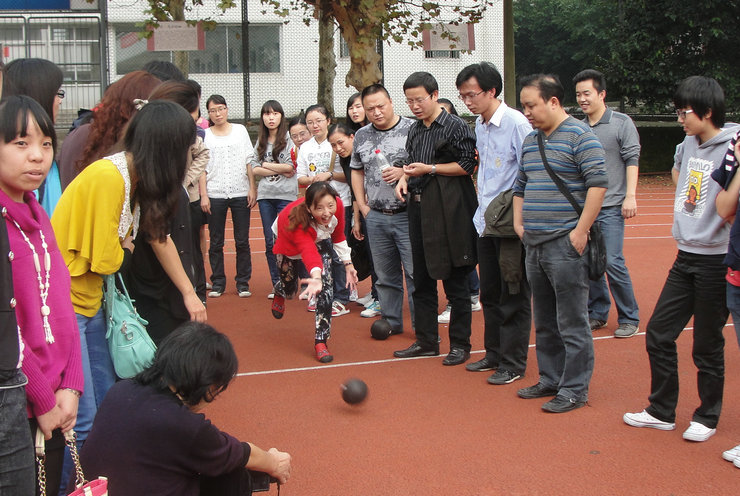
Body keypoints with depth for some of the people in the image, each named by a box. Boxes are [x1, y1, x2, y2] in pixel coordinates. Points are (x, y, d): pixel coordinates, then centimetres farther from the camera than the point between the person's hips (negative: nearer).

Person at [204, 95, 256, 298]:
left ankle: (243, 283, 10)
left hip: (240, 192, 0)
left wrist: (252, 188, 0)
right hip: (214, 194, 0)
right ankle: (218, 283, 14)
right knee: (216, 242, 4)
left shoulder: (240, 130, 9)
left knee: (242, 241, 2)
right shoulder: (205, 135, 6)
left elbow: (249, 161, 8)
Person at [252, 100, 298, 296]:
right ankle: (277, 285, 13)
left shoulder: (289, 139, -2)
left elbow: (289, 166, -11)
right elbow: (255, 169, 4)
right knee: (270, 242, 6)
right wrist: (279, 170, -7)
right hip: (265, 195, 5)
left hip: (285, 195, -5)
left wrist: (265, 165, 0)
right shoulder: (260, 142, 13)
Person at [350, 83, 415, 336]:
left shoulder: (412, 130, -4)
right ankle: (391, 321, 23)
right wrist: (362, 205, 12)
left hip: (407, 214, -4)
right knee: (385, 274, 12)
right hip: (376, 217, 5)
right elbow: (357, 171, 20)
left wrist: (403, 173, -19)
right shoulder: (361, 136, 11)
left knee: (415, 271, -4)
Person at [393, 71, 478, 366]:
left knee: (454, 281, -1)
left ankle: (460, 344, 9)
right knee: (421, 280, 11)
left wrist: (429, 169, -15)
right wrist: (404, 179, 4)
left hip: (448, 211, -7)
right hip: (419, 208, 7)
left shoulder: (455, 127, -7)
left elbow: (467, 165, -11)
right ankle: (426, 341, 21)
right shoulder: (414, 131, 15)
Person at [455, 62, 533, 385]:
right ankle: (494, 353, 28)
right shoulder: (479, 125, 11)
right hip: (485, 222, 8)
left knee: (513, 297, 1)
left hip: (510, 225, -8)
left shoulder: (516, 123, -15)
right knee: (489, 293, 15)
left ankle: (513, 363, 10)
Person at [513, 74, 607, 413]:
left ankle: (575, 390, 6)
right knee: (545, 322, 16)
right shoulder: (530, 141, 16)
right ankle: (551, 380, 27)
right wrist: (518, 223, 13)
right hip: (534, 245, 8)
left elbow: (598, 184, -16)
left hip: (566, 245, -8)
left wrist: (580, 231, -18)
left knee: (572, 323, -2)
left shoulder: (579, 136, -9)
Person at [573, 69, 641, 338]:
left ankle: (629, 318, 3)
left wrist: (630, 196, -15)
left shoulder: (622, 123, -1)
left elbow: (632, 159, -6)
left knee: (612, 261, -11)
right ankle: (597, 313, 21)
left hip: (611, 207, -5)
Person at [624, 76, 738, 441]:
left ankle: (707, 417, 24)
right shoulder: (689, 144, 7)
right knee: (658, 333, 9)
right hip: (685, 257, 7)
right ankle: (661, 412, 24)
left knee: (707, 346, 6)